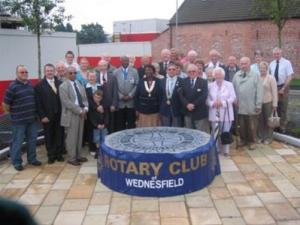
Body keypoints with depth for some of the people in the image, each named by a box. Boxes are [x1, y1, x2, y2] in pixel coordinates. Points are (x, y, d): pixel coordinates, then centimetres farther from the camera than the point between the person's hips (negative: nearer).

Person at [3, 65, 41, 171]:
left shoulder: (31, 85, 6)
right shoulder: (12, 86, -11)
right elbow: (5, 104, -9)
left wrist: (33, 113, 12)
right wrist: (13, 113, 1)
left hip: (32, 119, 6)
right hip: (18, 120, -6)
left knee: (32, 140, 14)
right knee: (17, 142, 4)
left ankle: (32, 159, 29)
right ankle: (17, 162, 17)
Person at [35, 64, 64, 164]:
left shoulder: (60, 83, 5)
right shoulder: (39, 85, -3)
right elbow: (38, 102, -6)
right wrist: (42, 116, -12)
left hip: (59, 115, 2)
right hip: (47, 116, -2)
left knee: (59, 135, 8)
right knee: (49, 137, 9)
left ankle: (59, 154, 22)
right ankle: (51, 155, 21)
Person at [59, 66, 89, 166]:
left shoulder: (80, 85, 15)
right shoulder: (63, 86, -7)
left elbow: (85, 98, 14)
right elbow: (67, 102, -16)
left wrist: (85, 108, -5)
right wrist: (79, 110, -17)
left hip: (81, 114, 7)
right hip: (71, 115, -6)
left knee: (79, 136, 12)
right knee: (72, 137, -1)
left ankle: (78, 155, 23)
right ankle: (72, 158, 10)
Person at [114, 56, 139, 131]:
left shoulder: (134, 71, 4)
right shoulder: (116, 72, 5)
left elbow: (137, 85, 0)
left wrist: (130, 95, -8)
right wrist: (121, 96, -7)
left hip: (131, 101, 0)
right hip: (120, 102, 0)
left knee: (131, 122, 2)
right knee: (120, 123, 3)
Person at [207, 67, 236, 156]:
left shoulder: (229, 85, 3)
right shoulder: (210, 85, 7)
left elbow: (233, 97, -5)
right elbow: (207, 98, 3)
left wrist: (223, 103, -17)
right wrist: (212, 103, -17)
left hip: (226, 113, -1)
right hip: (214, 113, 1)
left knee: (226, 132, 3)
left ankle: (226, 150, 15)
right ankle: (216, 149, 20)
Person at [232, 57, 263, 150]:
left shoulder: (255, 76, -6)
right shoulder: (236, 75, 4)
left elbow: (259, 91, -8)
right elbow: (233, 89, 5)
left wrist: (258, 105, -10)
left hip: (251, 107, -3)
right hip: (240, 106, 3)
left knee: (251, 126, 7)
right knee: (242, 125, 14)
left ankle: (252, 141, 21)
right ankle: (243, 139, 30)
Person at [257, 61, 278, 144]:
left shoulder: (271, 78, -6)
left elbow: (274, 92, -5)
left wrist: (274, 104, -8)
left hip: (268, 102, -2)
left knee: (268, 120, 8)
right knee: (260, 120, 8)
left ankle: (268, 138, 20)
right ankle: (260, 136, 22)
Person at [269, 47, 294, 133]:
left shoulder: (286, 63, -8)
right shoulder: (271, 64, 5)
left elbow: (290, 76, -12)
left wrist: (283, 88, -16)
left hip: (283, 87, -4)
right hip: (274, 87, 4)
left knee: (283, 108, 4)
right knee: (276, 107, 13)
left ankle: (283, 126, 15)